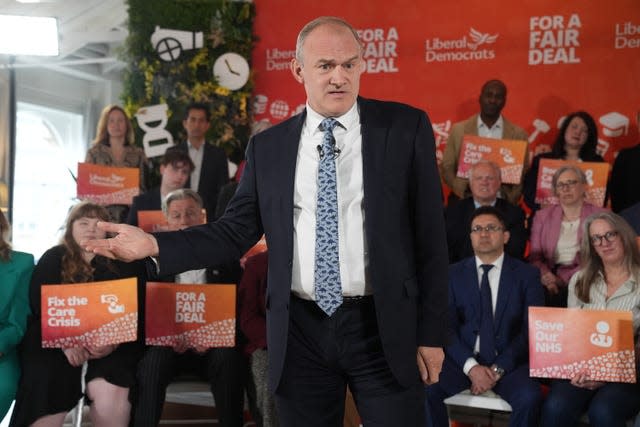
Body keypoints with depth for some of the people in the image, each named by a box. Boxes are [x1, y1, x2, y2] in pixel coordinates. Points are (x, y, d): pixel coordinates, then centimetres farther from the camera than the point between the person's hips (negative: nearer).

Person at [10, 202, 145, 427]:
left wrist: (114, 341, -18)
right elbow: (40, 306, 0)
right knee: (46, 389, -27)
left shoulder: (119, 263, 11)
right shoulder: (53, 259, 11)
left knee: (109, 390, -29)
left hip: (107, 344, 0)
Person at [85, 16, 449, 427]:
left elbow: (429, 235, -1)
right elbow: (236, 231, 6)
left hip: (384, 329, -2)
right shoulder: (268, 146, 5)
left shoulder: (406, 127, -1)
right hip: (300, 331, 2)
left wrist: (431, 332, -3)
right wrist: (154, 244, -8)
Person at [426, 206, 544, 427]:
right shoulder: (453, 274, 10)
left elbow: (531, 329, -1)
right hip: (463, 359, 1)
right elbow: (447, 326, 1)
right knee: (424, 389, -27)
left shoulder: (527, 275, 7)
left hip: (509, 361, -1)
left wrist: (499, 368, -12)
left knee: (530, 397, -31)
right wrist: (471, 367, -15)